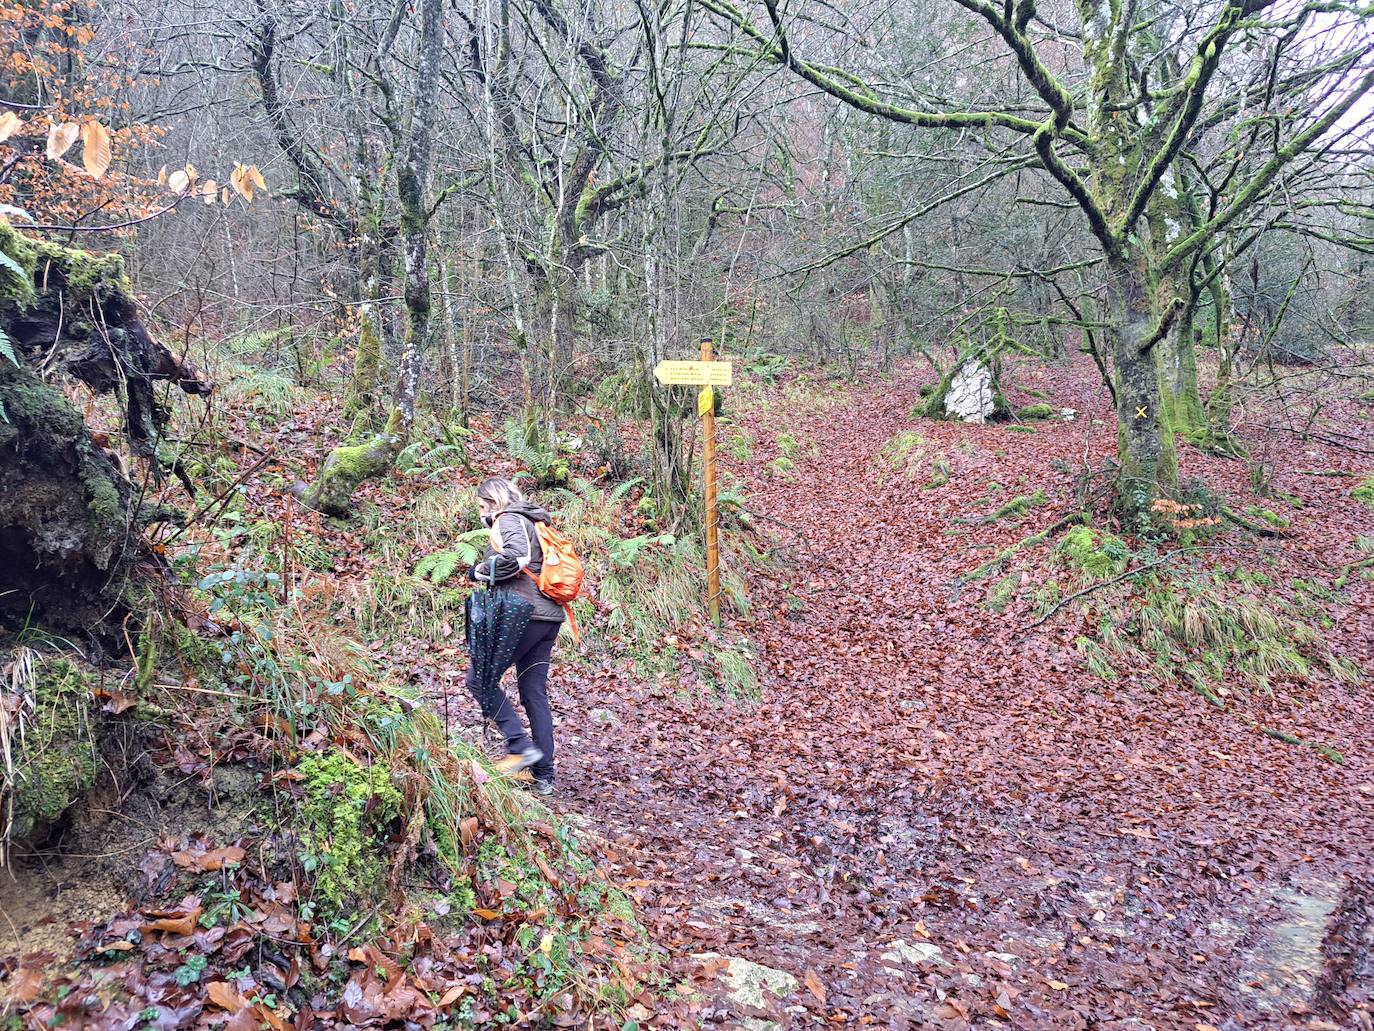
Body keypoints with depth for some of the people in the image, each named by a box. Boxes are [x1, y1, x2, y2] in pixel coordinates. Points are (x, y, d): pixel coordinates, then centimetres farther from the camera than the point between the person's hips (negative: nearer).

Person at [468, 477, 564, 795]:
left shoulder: (508, 520, -4)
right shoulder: (532, 522, 24)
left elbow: (516, 557, -23)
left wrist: (481, 570, -8)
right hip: (548, 617, 9)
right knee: (534, 693, 10)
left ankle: (521, 746, -9)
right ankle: (544, 775, 10)